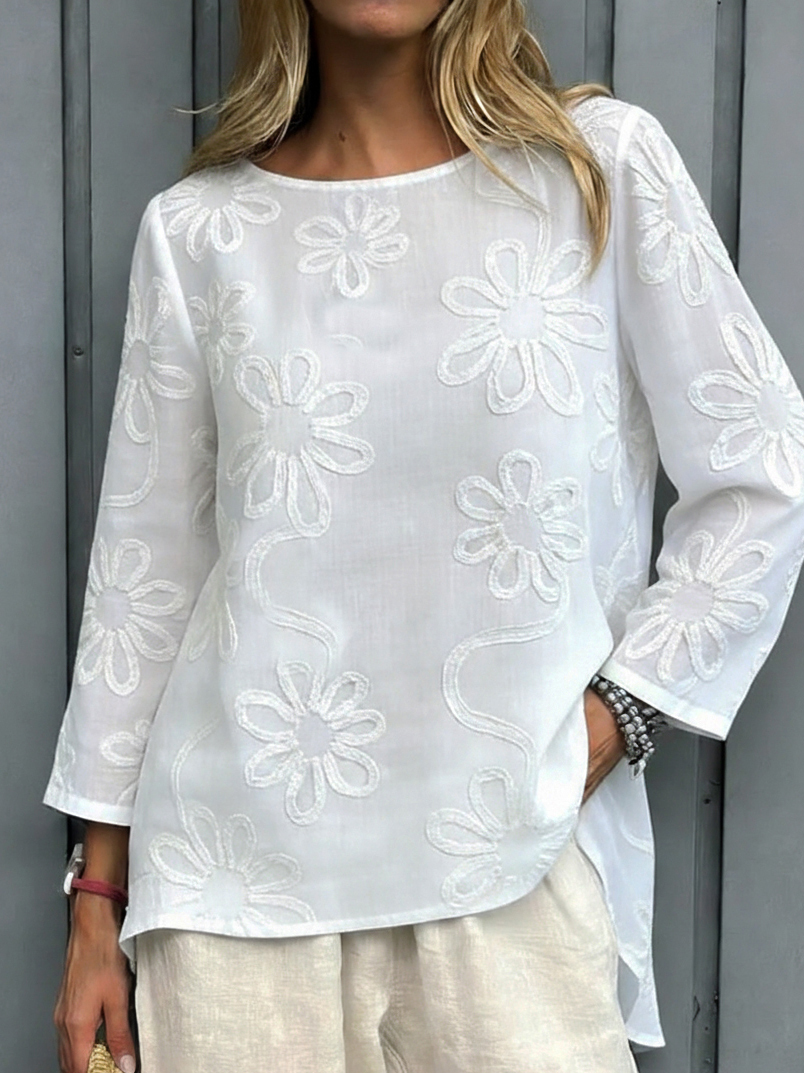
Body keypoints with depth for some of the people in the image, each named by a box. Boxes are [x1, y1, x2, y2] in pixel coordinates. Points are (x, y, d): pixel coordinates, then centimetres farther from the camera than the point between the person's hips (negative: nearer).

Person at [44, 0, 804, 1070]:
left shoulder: (606, 164, 1)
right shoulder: (195, 229, 4)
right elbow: (141, 578, 7)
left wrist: (610, 721, -6)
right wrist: (98, 900, 9)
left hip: (516, 874, -1)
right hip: (238, 870, 1)